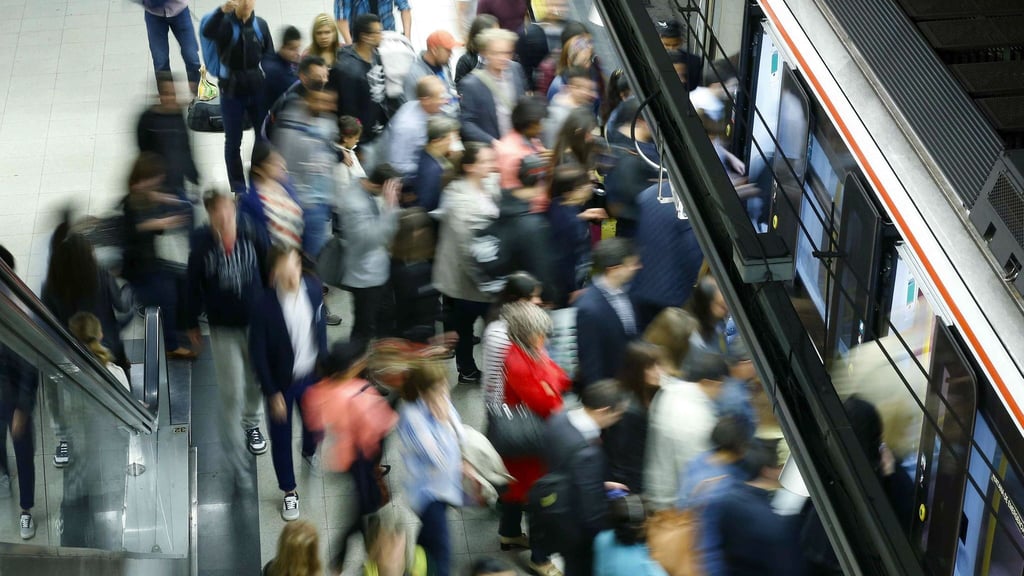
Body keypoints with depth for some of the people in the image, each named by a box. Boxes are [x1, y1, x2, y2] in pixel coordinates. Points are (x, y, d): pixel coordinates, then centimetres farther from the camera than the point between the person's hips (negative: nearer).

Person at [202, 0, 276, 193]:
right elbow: (207, 32, -36)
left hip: (257, 89, 3)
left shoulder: (260, 24, -3)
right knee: (233, 141, 8)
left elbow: (270, 55, 5)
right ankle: (237, 186, 22)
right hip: (231, 91, -3)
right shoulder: (225, 22, -13)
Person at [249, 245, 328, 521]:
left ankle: (309, 451, 60)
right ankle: (289, 491, 36)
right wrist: (272, 393, -15)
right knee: (281, 438, 13)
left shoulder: (313, 287, -15)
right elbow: (257, 353, -18)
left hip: (311, 376, 4)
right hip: (282, 382, -4)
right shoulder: (264, 306, -27)